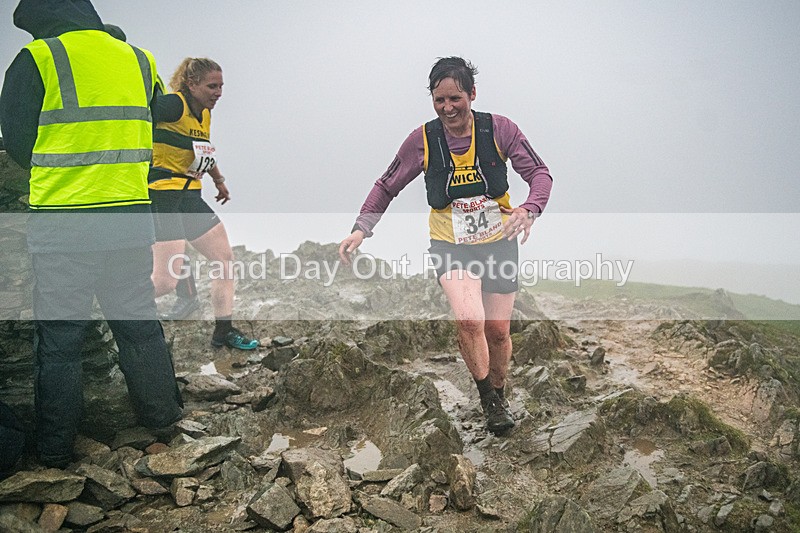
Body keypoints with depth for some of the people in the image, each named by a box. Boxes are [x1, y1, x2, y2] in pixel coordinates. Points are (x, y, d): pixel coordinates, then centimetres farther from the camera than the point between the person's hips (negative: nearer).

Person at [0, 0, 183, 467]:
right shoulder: (140, 60, 8)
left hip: (62, 224, -4)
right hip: (133, 218, 4)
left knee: (59, 337, 6)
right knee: (139, 323, 17)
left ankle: (56, 449, 14)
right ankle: (163, 415, 27)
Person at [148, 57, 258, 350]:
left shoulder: (205, 113, 13)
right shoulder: (174, 105, -14)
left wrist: (219, 180, 40)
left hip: (191, 197, 9)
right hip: (163, 196, -9)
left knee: (226, 259, 7)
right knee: (166, 280, -14)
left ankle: (224, 331, 17)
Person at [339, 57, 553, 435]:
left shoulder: (499, 129, -11)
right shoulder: (422, 140, -10)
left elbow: (539, 172, -7)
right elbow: (387, 187, 1)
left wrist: (529, 209, -28)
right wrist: (361, 228, -12)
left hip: (498, 241, 1)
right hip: (450, 245, -1)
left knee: (497, 330, 7)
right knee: (469, 320, -25)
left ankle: (499, 397, 36)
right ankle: (488, 402, -2)